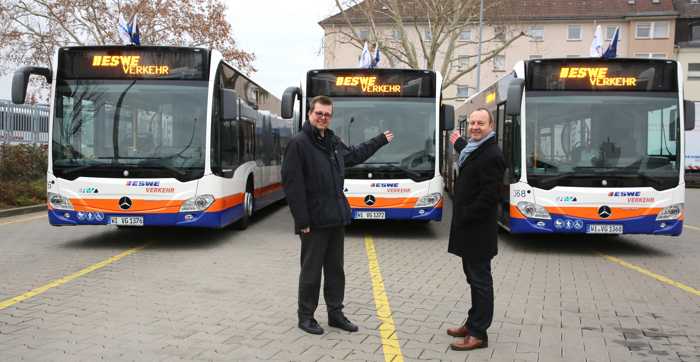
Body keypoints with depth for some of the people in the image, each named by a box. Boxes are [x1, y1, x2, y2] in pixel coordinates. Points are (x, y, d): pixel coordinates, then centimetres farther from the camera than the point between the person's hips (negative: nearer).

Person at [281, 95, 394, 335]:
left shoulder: (333, 141, 11)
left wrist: (381, 140, 39)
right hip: (314, 221, -7)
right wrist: (302, 220, -19)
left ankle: (336, 314, 27)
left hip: (336, 218, 7)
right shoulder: (298, 143, -12)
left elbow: (354, 155, 31)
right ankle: (305, 316, 19)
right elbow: (292, 184, -16)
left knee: (335, 269, 15)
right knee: (311, 271, 4)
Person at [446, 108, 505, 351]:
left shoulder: (492, 155, -18)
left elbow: (489, 196, -23)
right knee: (474, 278, 17)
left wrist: (464, 217, -20)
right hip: (468, 228, 9)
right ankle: (473, 323, 29)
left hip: (477, 230, -9)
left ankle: (478, 334, 7)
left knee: (480, 281, -1)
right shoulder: (474, 149, 12)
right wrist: (459, 143, 47)